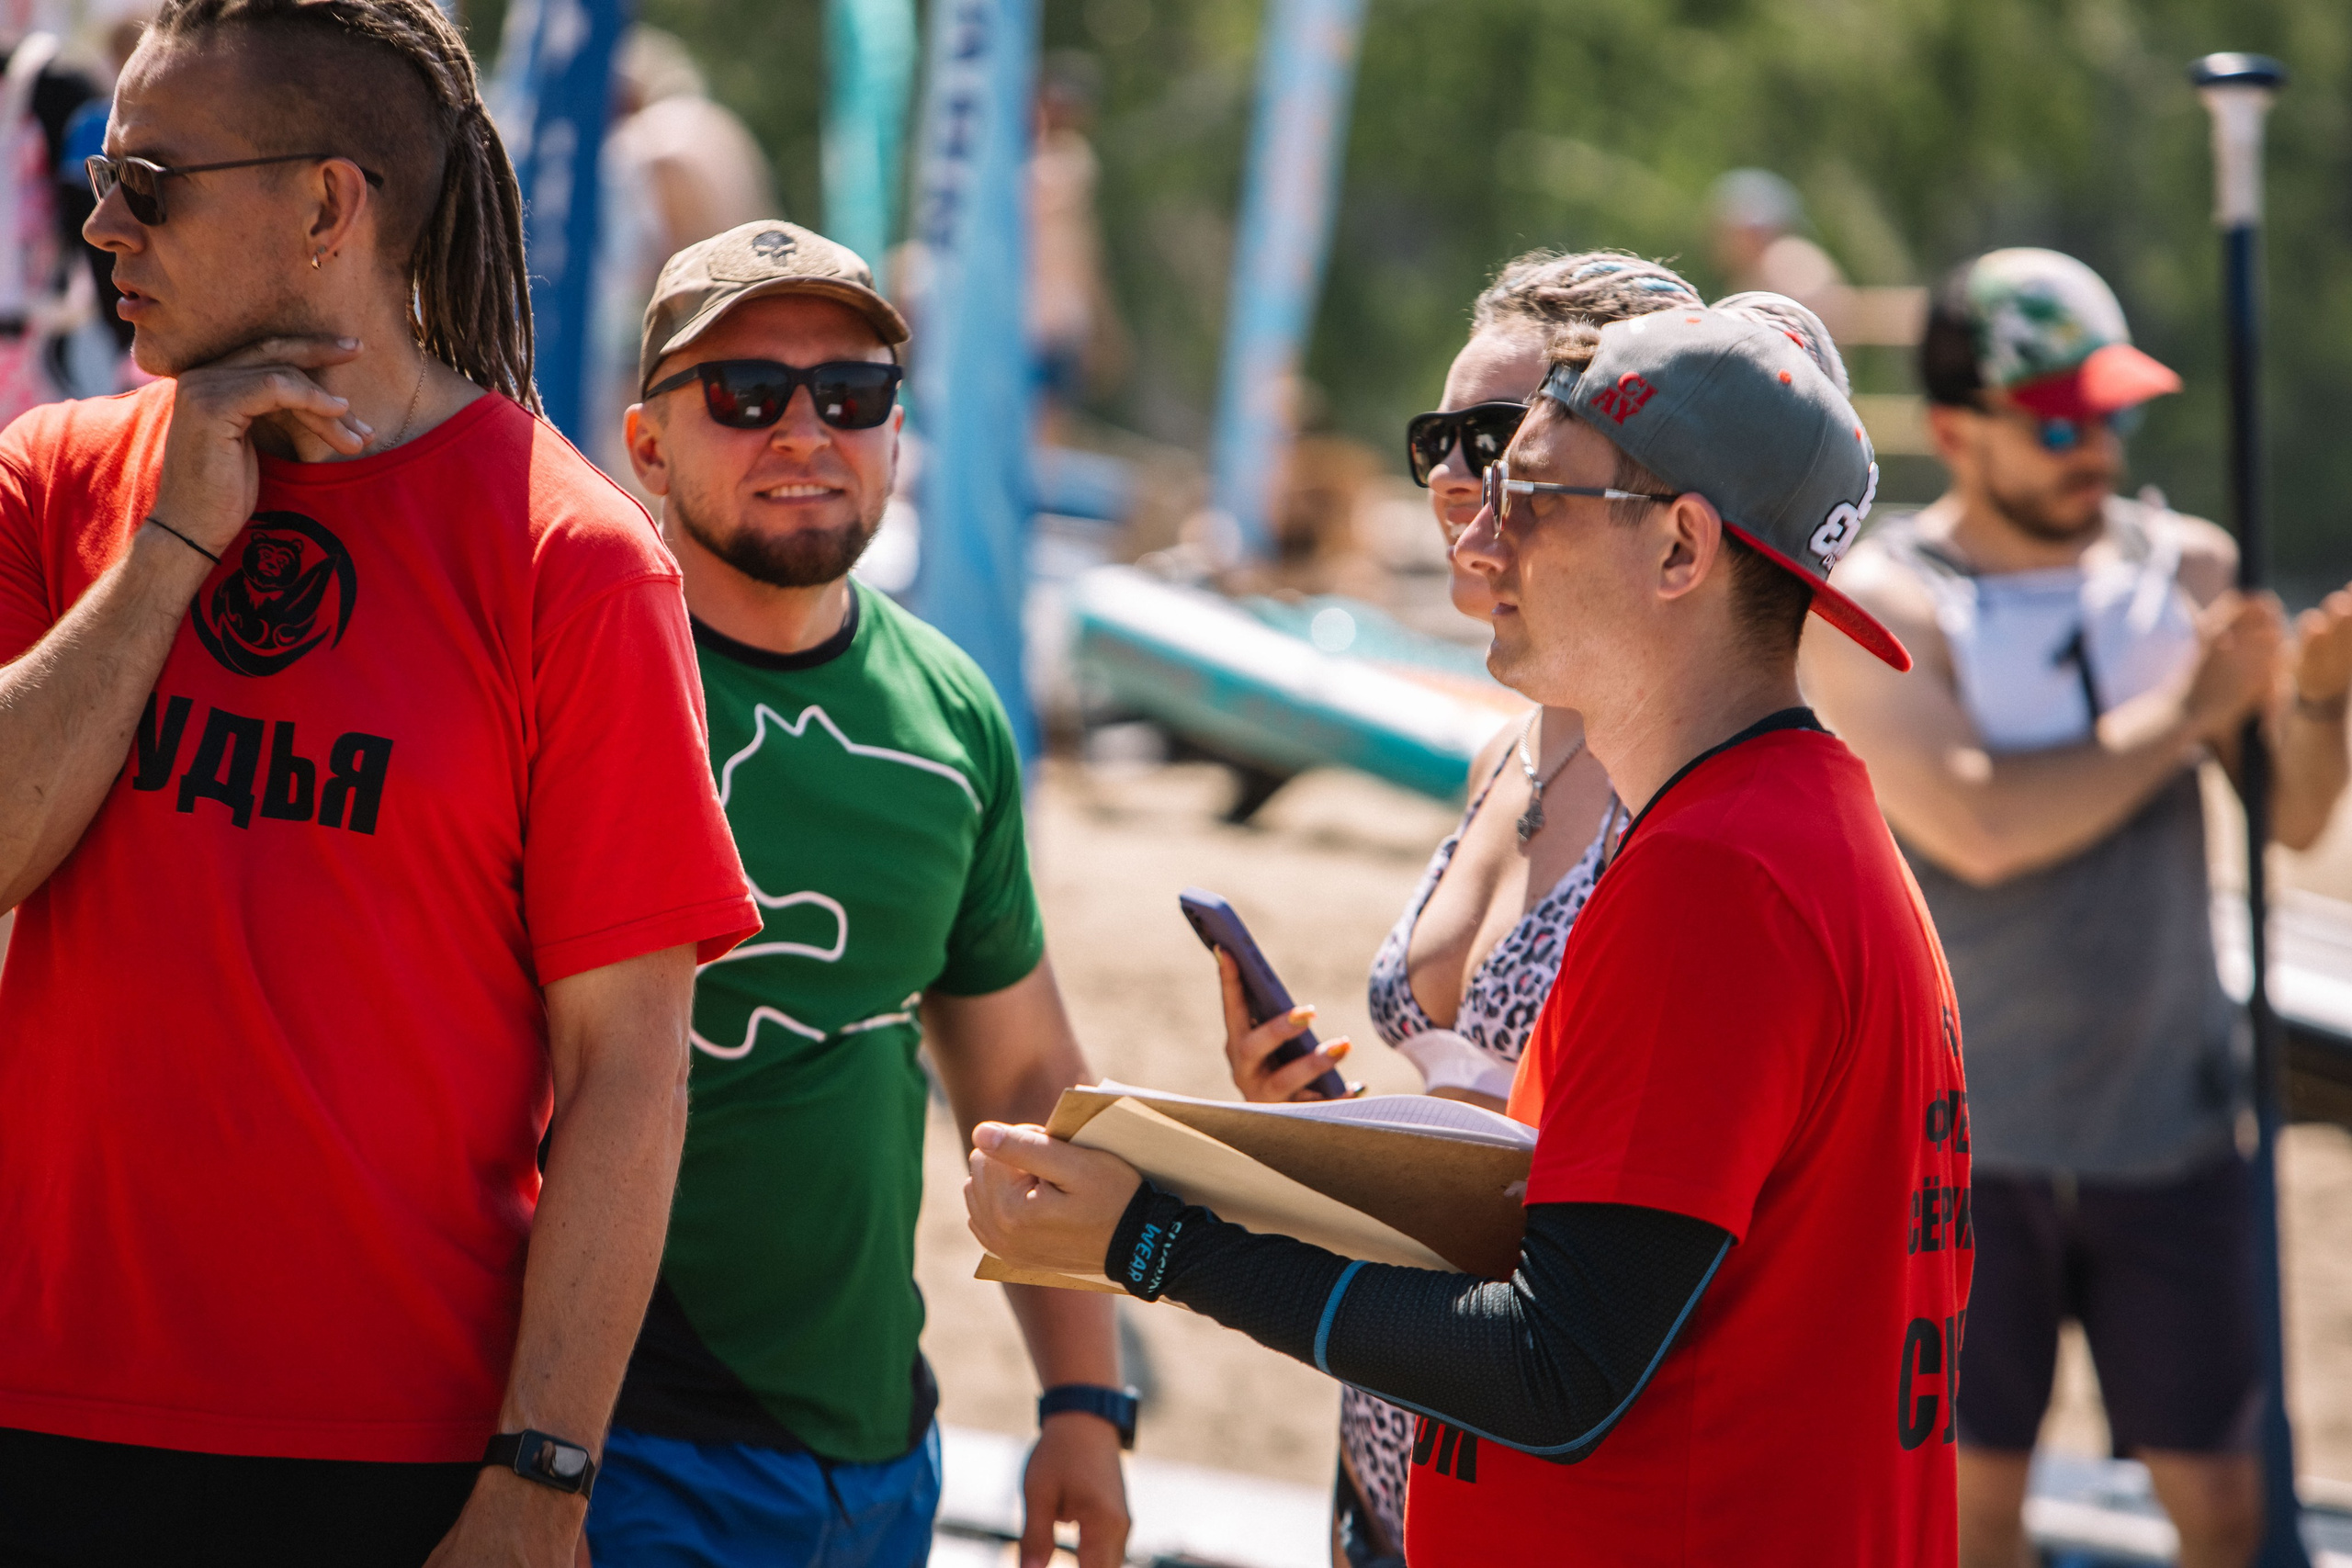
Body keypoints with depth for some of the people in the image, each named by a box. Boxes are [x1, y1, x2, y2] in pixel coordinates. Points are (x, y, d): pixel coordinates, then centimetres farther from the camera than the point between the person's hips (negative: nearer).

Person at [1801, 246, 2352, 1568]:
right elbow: (1980, 829, -24)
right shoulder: (1877, 609, -9)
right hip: (1964, 1140, -3)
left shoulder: (2186, 567, 4)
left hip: (2169, 1122, 3)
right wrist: (2185, 713, -14)